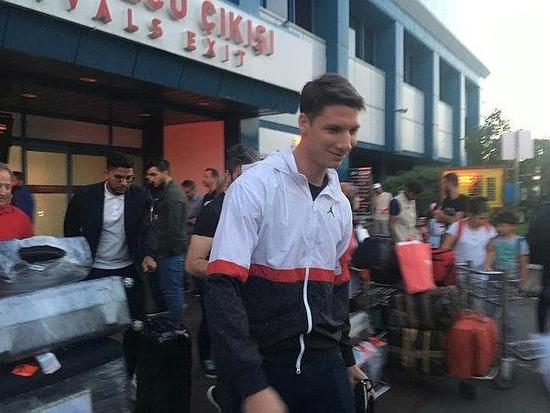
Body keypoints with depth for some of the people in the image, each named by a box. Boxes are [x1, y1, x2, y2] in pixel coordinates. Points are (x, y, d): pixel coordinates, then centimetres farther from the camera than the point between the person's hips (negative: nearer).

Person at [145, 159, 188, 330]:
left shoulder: (173, 195, -16)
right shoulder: (167, 191, 15)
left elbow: (173, 230, -20)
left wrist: (162, 251, -12)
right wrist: (159, 251, 13)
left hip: (172, 253, -10)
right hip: (168, 252, 10)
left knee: (172, 292, -2)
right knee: (166, 289, 15)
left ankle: (177, 328, 9)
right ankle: (172, 324, 26)